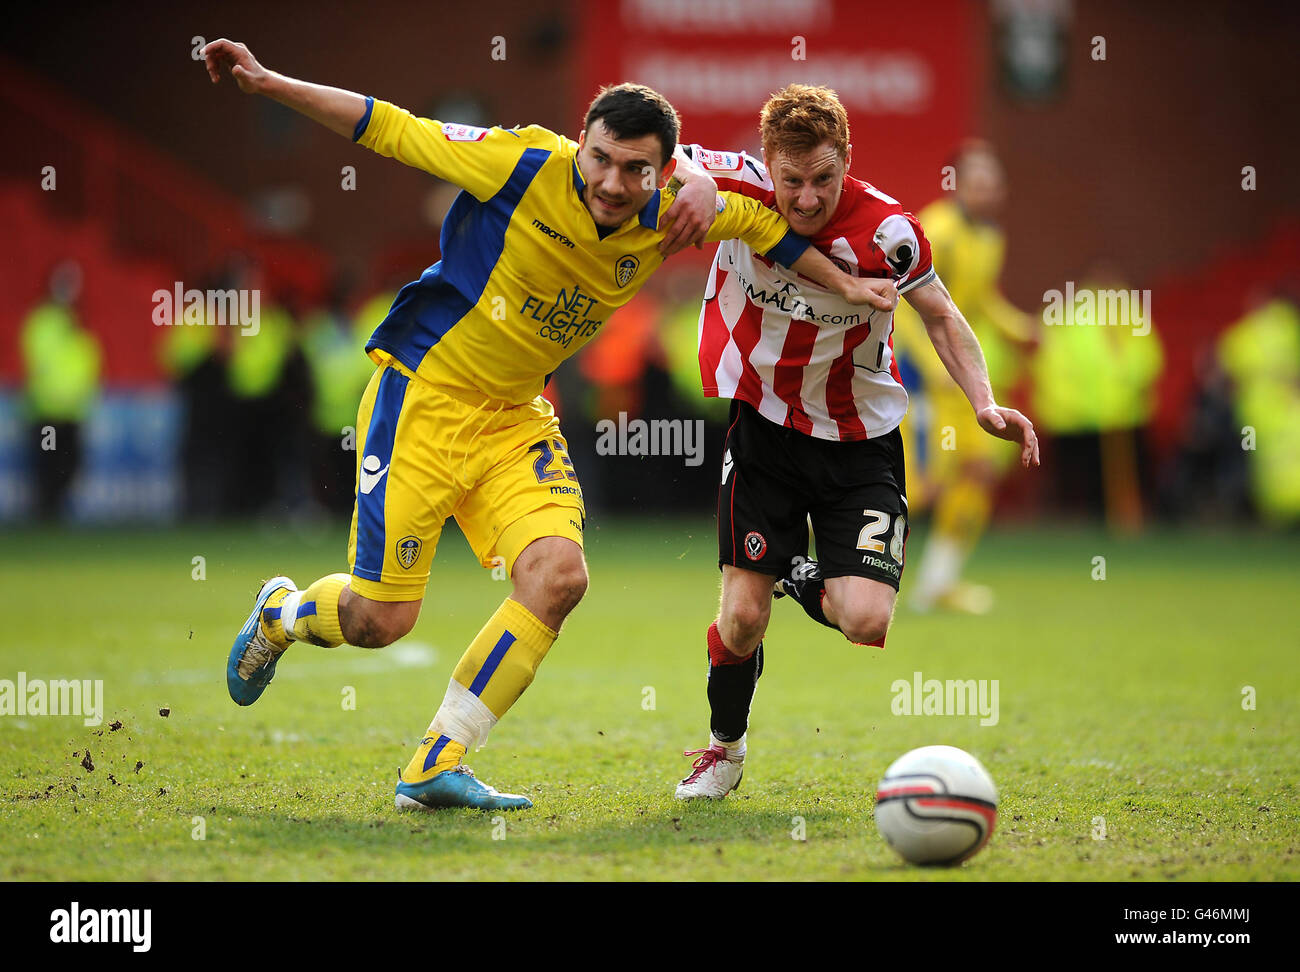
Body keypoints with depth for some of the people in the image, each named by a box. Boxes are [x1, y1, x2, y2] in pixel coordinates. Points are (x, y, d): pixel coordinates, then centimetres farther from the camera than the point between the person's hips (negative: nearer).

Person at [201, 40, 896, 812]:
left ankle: (435, 768, -5)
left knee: (560, 574, -17)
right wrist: (271, 84, -20)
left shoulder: (666, 219, -6)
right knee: (381, 619, -6)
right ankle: (280, 613, 33)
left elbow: (760, 221, 14)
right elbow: (390, 129, -15)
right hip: (424, 394, -5)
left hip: (516, 416, 5)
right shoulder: (526, 167, -21)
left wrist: (843, 283, 13)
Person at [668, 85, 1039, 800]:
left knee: (868, 624, -16)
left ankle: (809, 583, 21)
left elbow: (941, 316, -3)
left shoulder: (888, 231, -19)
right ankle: (724, 747, 27)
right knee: (742, 617, -4)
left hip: (860, 440, -1)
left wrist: (985, 404, -15)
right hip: (764, 422, 1)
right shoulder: (738, 187, -19)